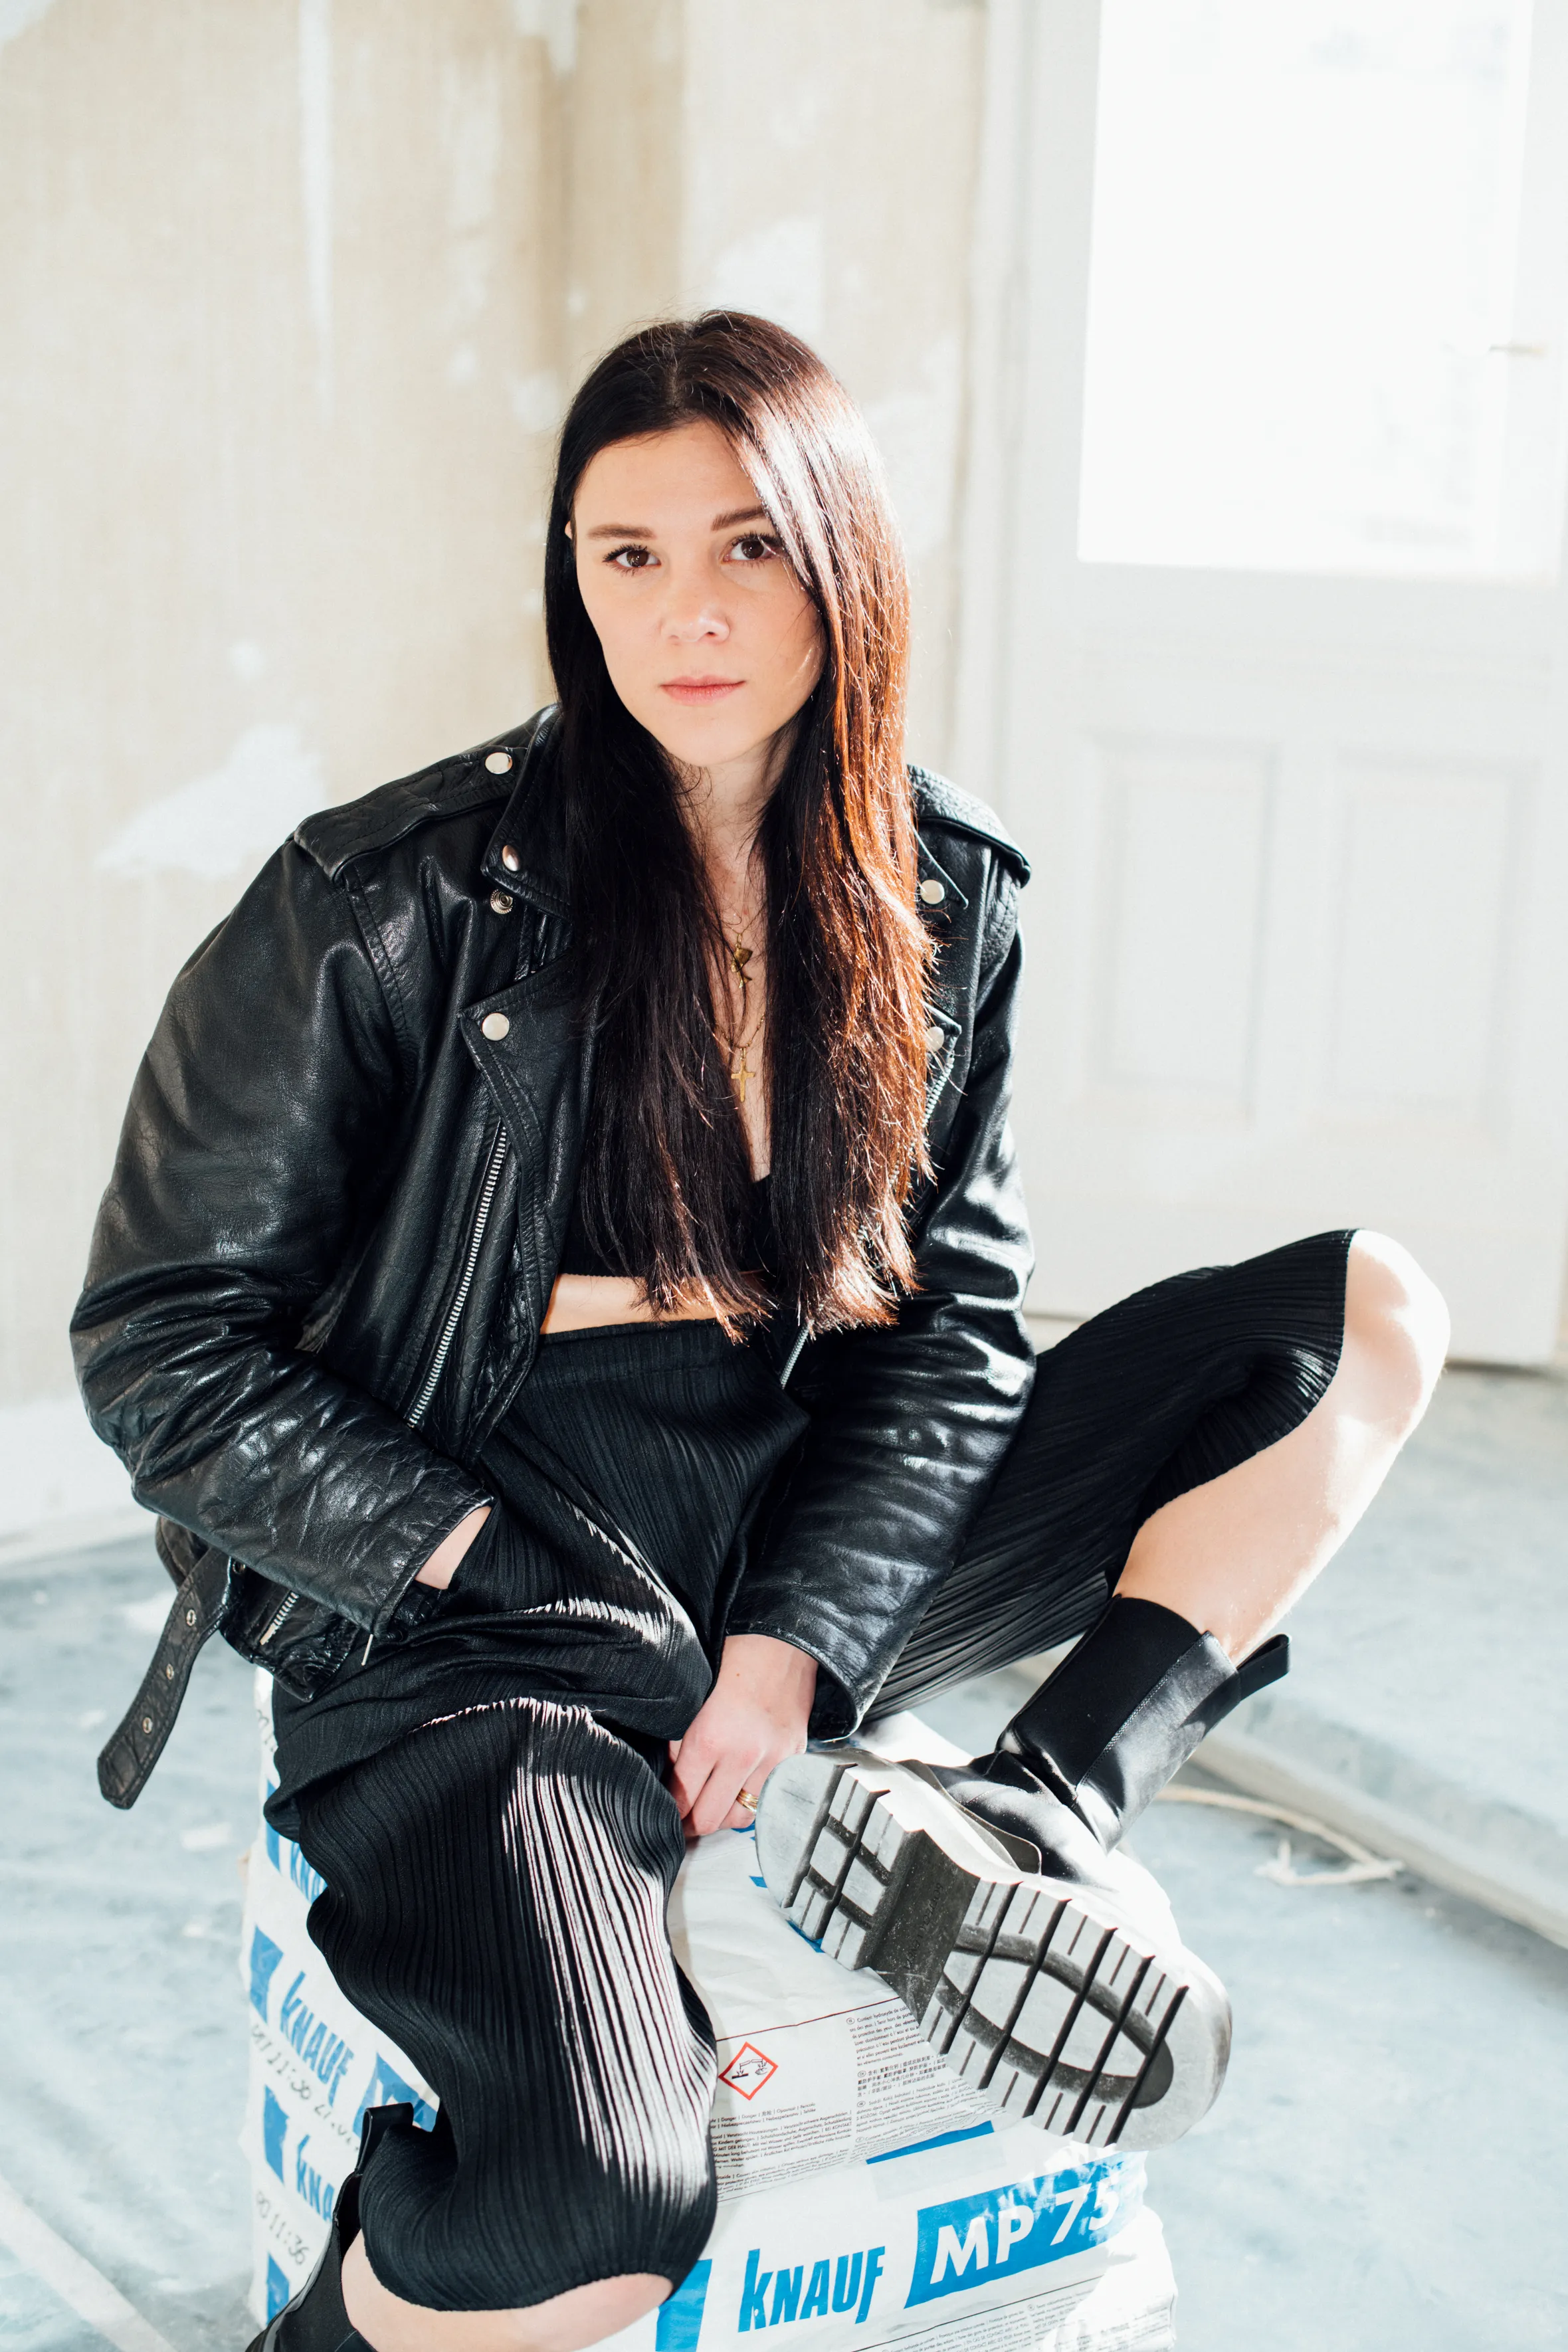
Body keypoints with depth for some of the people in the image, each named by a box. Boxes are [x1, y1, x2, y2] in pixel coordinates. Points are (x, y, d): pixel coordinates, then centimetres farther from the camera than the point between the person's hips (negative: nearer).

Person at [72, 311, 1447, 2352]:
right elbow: (163, 1343, -7)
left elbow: (959, 1316, 4)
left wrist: (801, 1636, -11)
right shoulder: (397, 904, -11)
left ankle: (1033, 1822, -15)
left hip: (822, 1545, 5)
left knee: (1369, 1323, -2)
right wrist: (518, 1583, -13)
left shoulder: (942, 896, 3)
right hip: (478, 1596, -5)